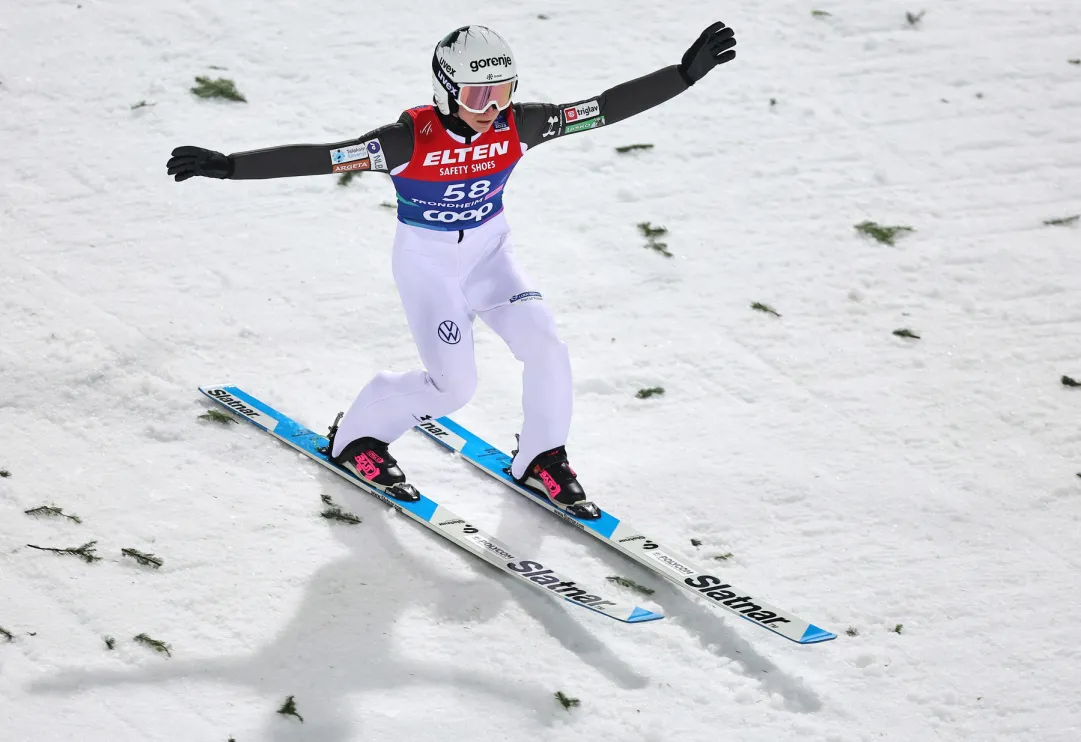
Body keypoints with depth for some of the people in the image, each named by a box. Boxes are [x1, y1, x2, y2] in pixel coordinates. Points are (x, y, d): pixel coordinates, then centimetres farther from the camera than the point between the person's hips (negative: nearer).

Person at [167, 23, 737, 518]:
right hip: (427, 265, -4)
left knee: (547, 349, -14)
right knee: (453, 385, -11)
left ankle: (540, 461, 10)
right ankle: (357, 439, 15)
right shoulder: (413, 139, -28)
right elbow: (318, 158, -32)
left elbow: (607, 107, -15)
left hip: (489, 256, 4)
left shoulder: (515, 127, -16)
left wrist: (686, 74, -21)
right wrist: (228, 166, -39)